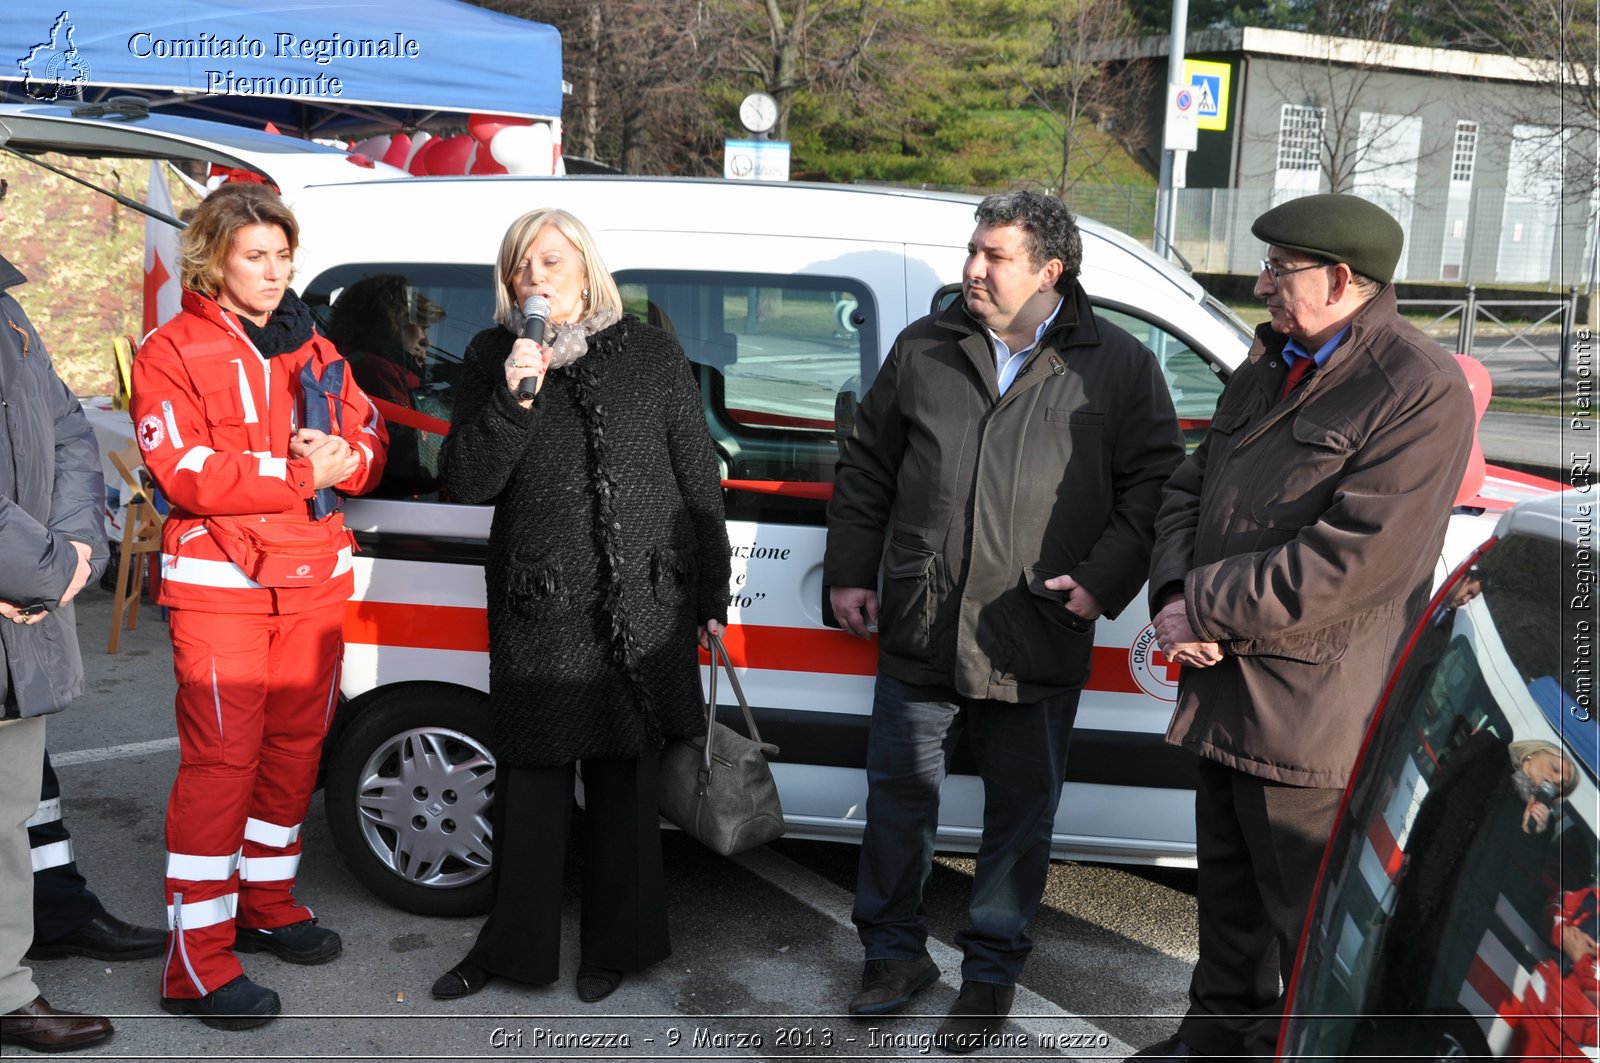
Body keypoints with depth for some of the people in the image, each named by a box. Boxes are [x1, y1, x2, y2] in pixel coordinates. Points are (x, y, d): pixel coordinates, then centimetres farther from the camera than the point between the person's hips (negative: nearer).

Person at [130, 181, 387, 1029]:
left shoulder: (311, 349, 16)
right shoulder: (174, 353, -3)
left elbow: (367, 437, 14)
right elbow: (183, 472, -14)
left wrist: (344, 460, -9)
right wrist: (293, 469, -17)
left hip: (312, 577, 6)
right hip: (220, 581, -6)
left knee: (296, 743, 12)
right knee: (221, 758, -8)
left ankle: (265, 901, 30)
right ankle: (197, 960, -1)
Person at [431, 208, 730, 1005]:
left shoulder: (651, 354, 4)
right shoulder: (493, 358, 5)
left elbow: (700, 482, 7)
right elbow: (467, 483, -2)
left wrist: (711, 596, 7)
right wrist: (513, 400, -17)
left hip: (643, 605, 0)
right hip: (537, 608, 0)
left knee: (623, 776, 9)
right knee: (529, 775, 7)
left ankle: (616, 944, 26)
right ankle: (514, 946, 25)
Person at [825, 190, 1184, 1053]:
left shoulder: (1119, 366, 1)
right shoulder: (922, 350, 7)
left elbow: (1154, 483, 1)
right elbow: (866, 465, 13)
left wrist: (1103, 579, -9)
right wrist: (849, 573, 9)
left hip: (1036, 647, -2)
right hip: (918, 629, 2)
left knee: (1021, 812, 10)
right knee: (898, 795, 11)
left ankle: (993, 968, 29)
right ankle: (894, 951, 30)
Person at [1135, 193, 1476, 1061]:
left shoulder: (1422, 391, -16)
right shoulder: (1268, 365, 13)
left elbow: (1352, 560, -23)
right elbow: (1189, 488, 14)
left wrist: (1204, 609, -17)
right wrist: (1176, 594, -6)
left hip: (1312, 714, -9)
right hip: (1227, 686, 9)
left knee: (1314, 921, 4)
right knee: (1228, 892, 23)